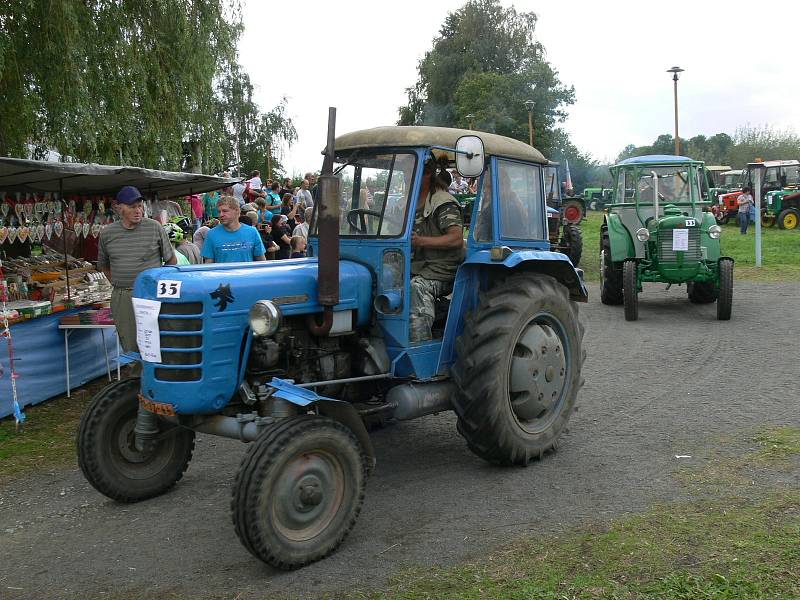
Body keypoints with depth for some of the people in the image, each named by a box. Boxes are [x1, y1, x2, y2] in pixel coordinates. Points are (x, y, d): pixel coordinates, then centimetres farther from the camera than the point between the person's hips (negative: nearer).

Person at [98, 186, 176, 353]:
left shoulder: (155, 228, -1)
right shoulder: (107, 233, 7)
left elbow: (172, 260, 8)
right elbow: (103, 265, 22)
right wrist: (118, 284, 14)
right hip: (121, 299, 3)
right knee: (130, 349, 8)